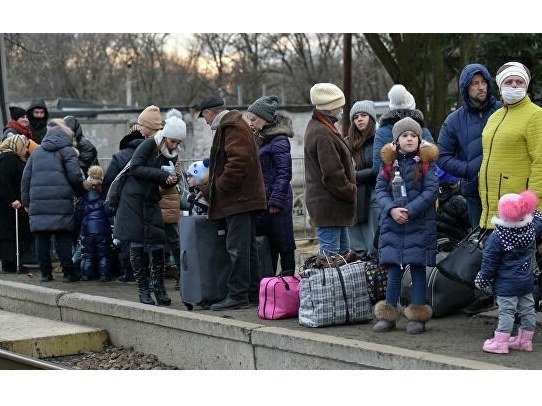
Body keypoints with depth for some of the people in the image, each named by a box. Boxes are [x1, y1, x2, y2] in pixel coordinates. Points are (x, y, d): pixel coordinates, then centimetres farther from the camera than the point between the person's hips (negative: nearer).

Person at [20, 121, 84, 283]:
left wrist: (26, 201, 19)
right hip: (61, 201, -3)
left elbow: (26, 177, 16)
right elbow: (75, 176, -6)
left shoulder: (36, 151, 18)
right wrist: (79, 193, 11)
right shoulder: (67, 151, 3)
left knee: (42, 238, 6)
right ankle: (68, 272, 0)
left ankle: (45, 272, 8)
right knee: (63, 238, 0)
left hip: (38, 202, 4)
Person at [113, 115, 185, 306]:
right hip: (133, 198, -5)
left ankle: (159, 286, 6)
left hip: (151, 201, 5)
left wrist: (171, 181, -11)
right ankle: (143, 288, 5)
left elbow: (164, 184, 12)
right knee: (137, 244, -2)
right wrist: (161, 174, -23)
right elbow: (135, 168, -20)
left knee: (158, 243, -2)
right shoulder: (149, 145, -10)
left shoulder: (170, 154, 7)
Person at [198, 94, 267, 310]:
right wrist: (210, 189, 22)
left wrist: (221, 187, -16)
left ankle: (237, 295, -7)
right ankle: (253, 293, 17)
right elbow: (220, 165, 27)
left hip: (239, 198, -11)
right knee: (247, 247, 13)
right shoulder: (230, 126, 22)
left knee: (237, 248, -9)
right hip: (245, 197, 11)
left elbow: (237, 162, -24)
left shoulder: (233, 128, -12)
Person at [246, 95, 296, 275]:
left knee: (282, 242, -2)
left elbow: (284, 173, -16)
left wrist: (276, 201, -18)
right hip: (261, 201, 9)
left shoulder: (279, 140, -12)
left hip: (276, 201, -9)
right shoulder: (260, 139, 16)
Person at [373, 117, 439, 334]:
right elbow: (380, 189, 4)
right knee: (393, 271, 7)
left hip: (420, 224, -3)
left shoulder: (427, 162, -3)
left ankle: (418, 316, 9)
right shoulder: (389, 162, 6)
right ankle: (388, 315, 14)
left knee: (418, 269, 2)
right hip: (392, 224, 3)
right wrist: (392, 209, -14)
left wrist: (409, 211, -16)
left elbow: (431, 191, -9)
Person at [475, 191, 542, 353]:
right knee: (527, 310, 12)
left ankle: (500, 342, 0)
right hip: (527, 282, 6)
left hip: (506, 285, -6)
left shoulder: (496, 238, -18)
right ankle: (525, 340, 22)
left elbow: (489, 263, -12)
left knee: (506, 312, -4)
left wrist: (481, 280, 0)